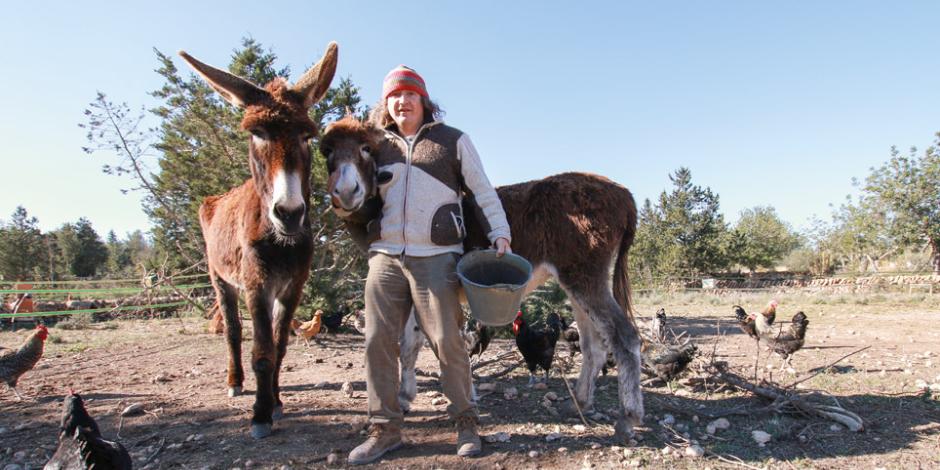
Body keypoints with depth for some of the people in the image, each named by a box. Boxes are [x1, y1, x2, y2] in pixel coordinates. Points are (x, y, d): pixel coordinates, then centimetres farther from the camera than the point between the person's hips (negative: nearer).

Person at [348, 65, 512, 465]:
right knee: (378, 341, 2)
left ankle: (465, 422, 16)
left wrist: (500, 235, -4)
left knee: (446, 340, -2)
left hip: (436, 256, -3)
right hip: (385, 256, 4)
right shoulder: (379, 147, 15)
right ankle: (385, 429, 15)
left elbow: (483, 192, 5)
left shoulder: (453, 141, 6)